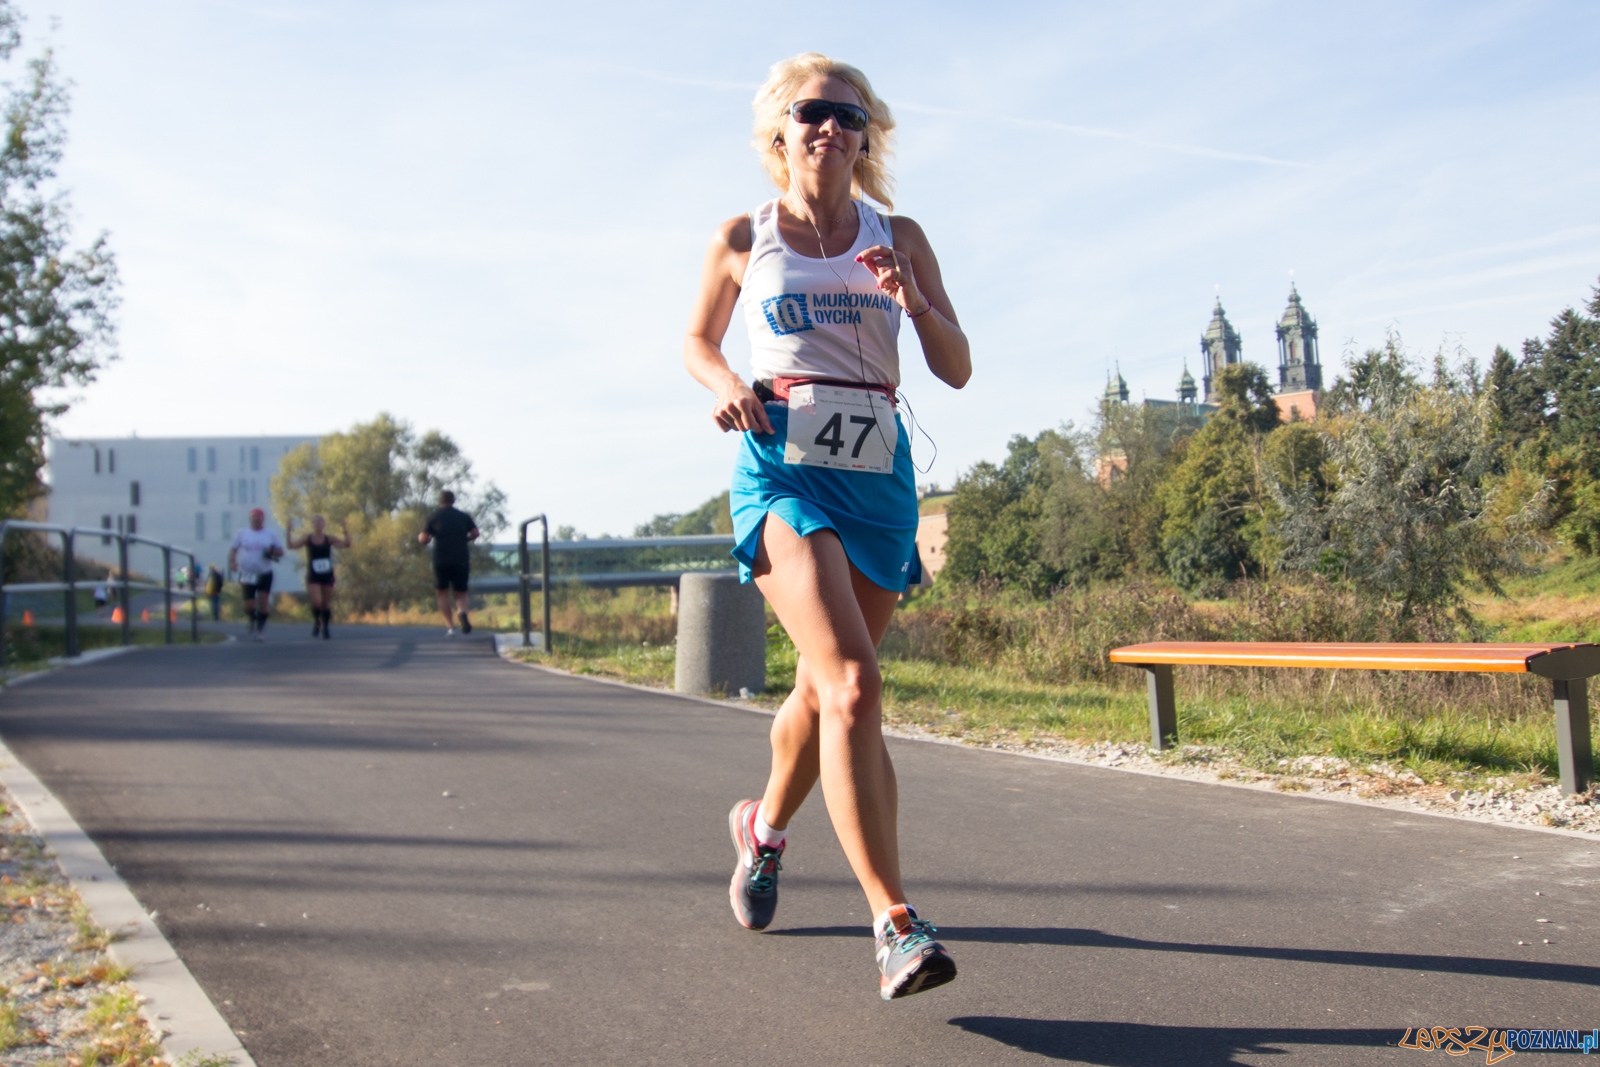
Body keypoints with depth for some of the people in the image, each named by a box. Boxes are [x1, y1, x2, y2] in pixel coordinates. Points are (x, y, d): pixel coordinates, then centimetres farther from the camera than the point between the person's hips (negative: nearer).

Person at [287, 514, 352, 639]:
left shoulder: (329, 538, 1)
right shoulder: (307, 539, -1)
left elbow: (346, 544, -6)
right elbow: (292, 546, -11)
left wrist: (345, 531, -19)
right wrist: (289, 533, -22)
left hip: (327, 576, 2)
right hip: (313, 577, -2)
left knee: (326, 604, 8)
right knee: (316, 601, -18)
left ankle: (325, 629, 24)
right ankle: (316, 623, 11)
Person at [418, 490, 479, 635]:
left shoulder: (433, 517, 3)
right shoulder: (464, 516, 9)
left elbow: (423, 539, -2)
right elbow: (475, 533, 1)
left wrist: (420, 536, 21)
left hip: (441, 561, -1)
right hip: (461, 560, 1)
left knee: (443, 594, 10)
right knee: (461, 593, 10)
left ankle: (450, 627, -3)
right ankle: (462, 612, -24)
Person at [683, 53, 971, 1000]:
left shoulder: (900, 238, 10)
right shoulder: (742, 239, 8)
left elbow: (957, 370, 8)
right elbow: (698, 341, 20)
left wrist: (914, 300, -12)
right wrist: (725, 384, -3)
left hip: (878, 472, 3)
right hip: (781, 463, -3)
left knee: (825, 685, 13)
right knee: (852, 683, -22)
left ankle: (766, 827, 43)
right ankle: (895, 922, -20)